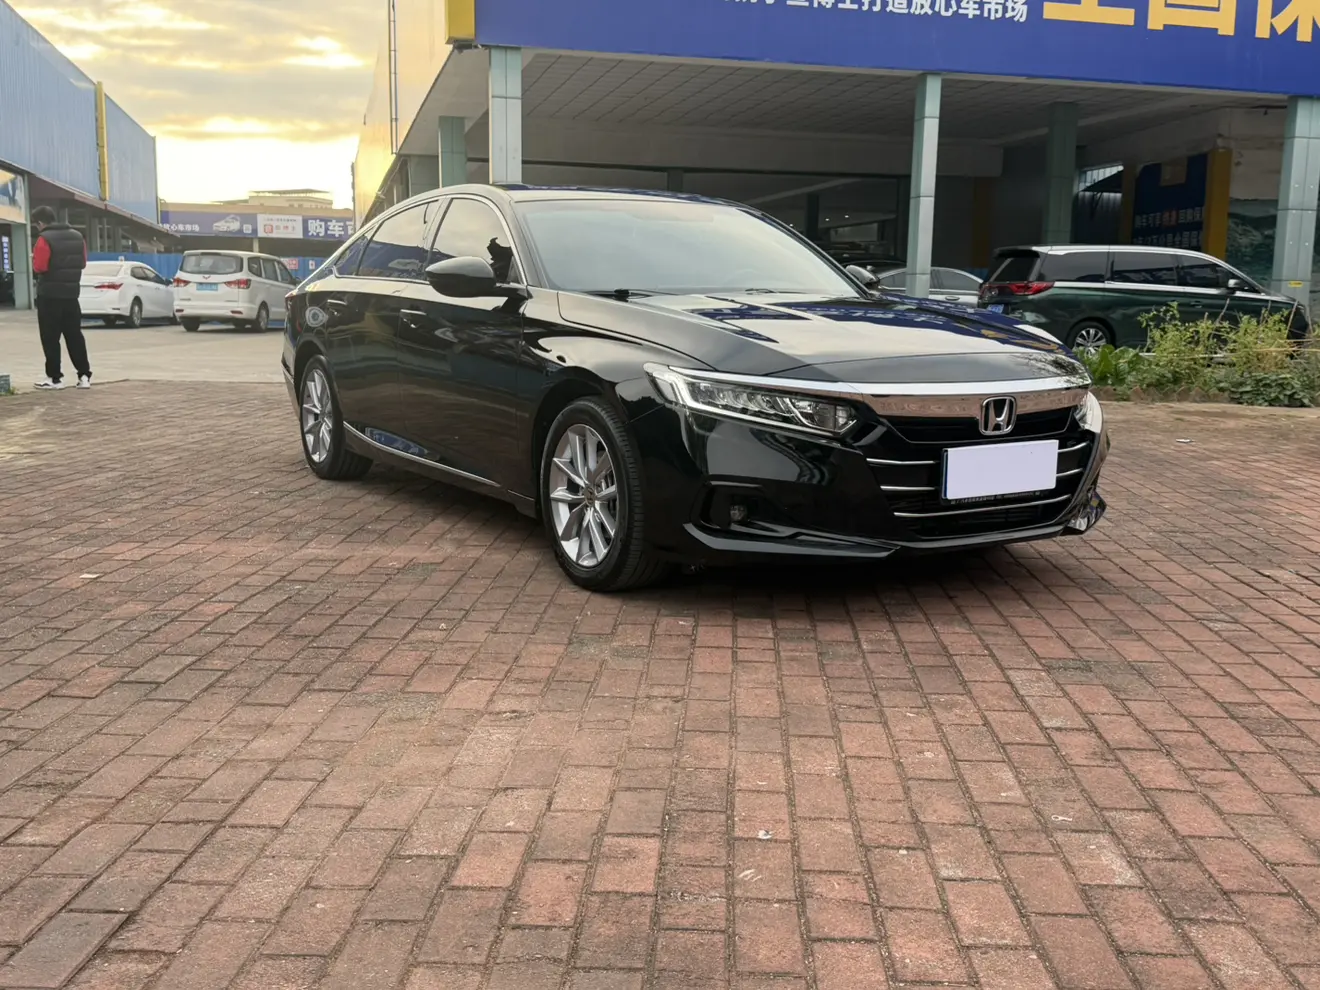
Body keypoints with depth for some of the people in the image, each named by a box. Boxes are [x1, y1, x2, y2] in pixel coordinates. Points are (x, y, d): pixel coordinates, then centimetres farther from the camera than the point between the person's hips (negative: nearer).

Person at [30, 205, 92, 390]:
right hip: (71, 292, 6)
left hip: (49, 294, -6)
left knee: (50, 338, 0)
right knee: (74, 335, 10)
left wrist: (35, 258, 3)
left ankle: (55, 377, 2)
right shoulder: (77, 236, 9)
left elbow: (39, 267, -17)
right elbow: (82, 263, 14)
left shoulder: (44, 239, -13)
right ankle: (84, 375, 7)